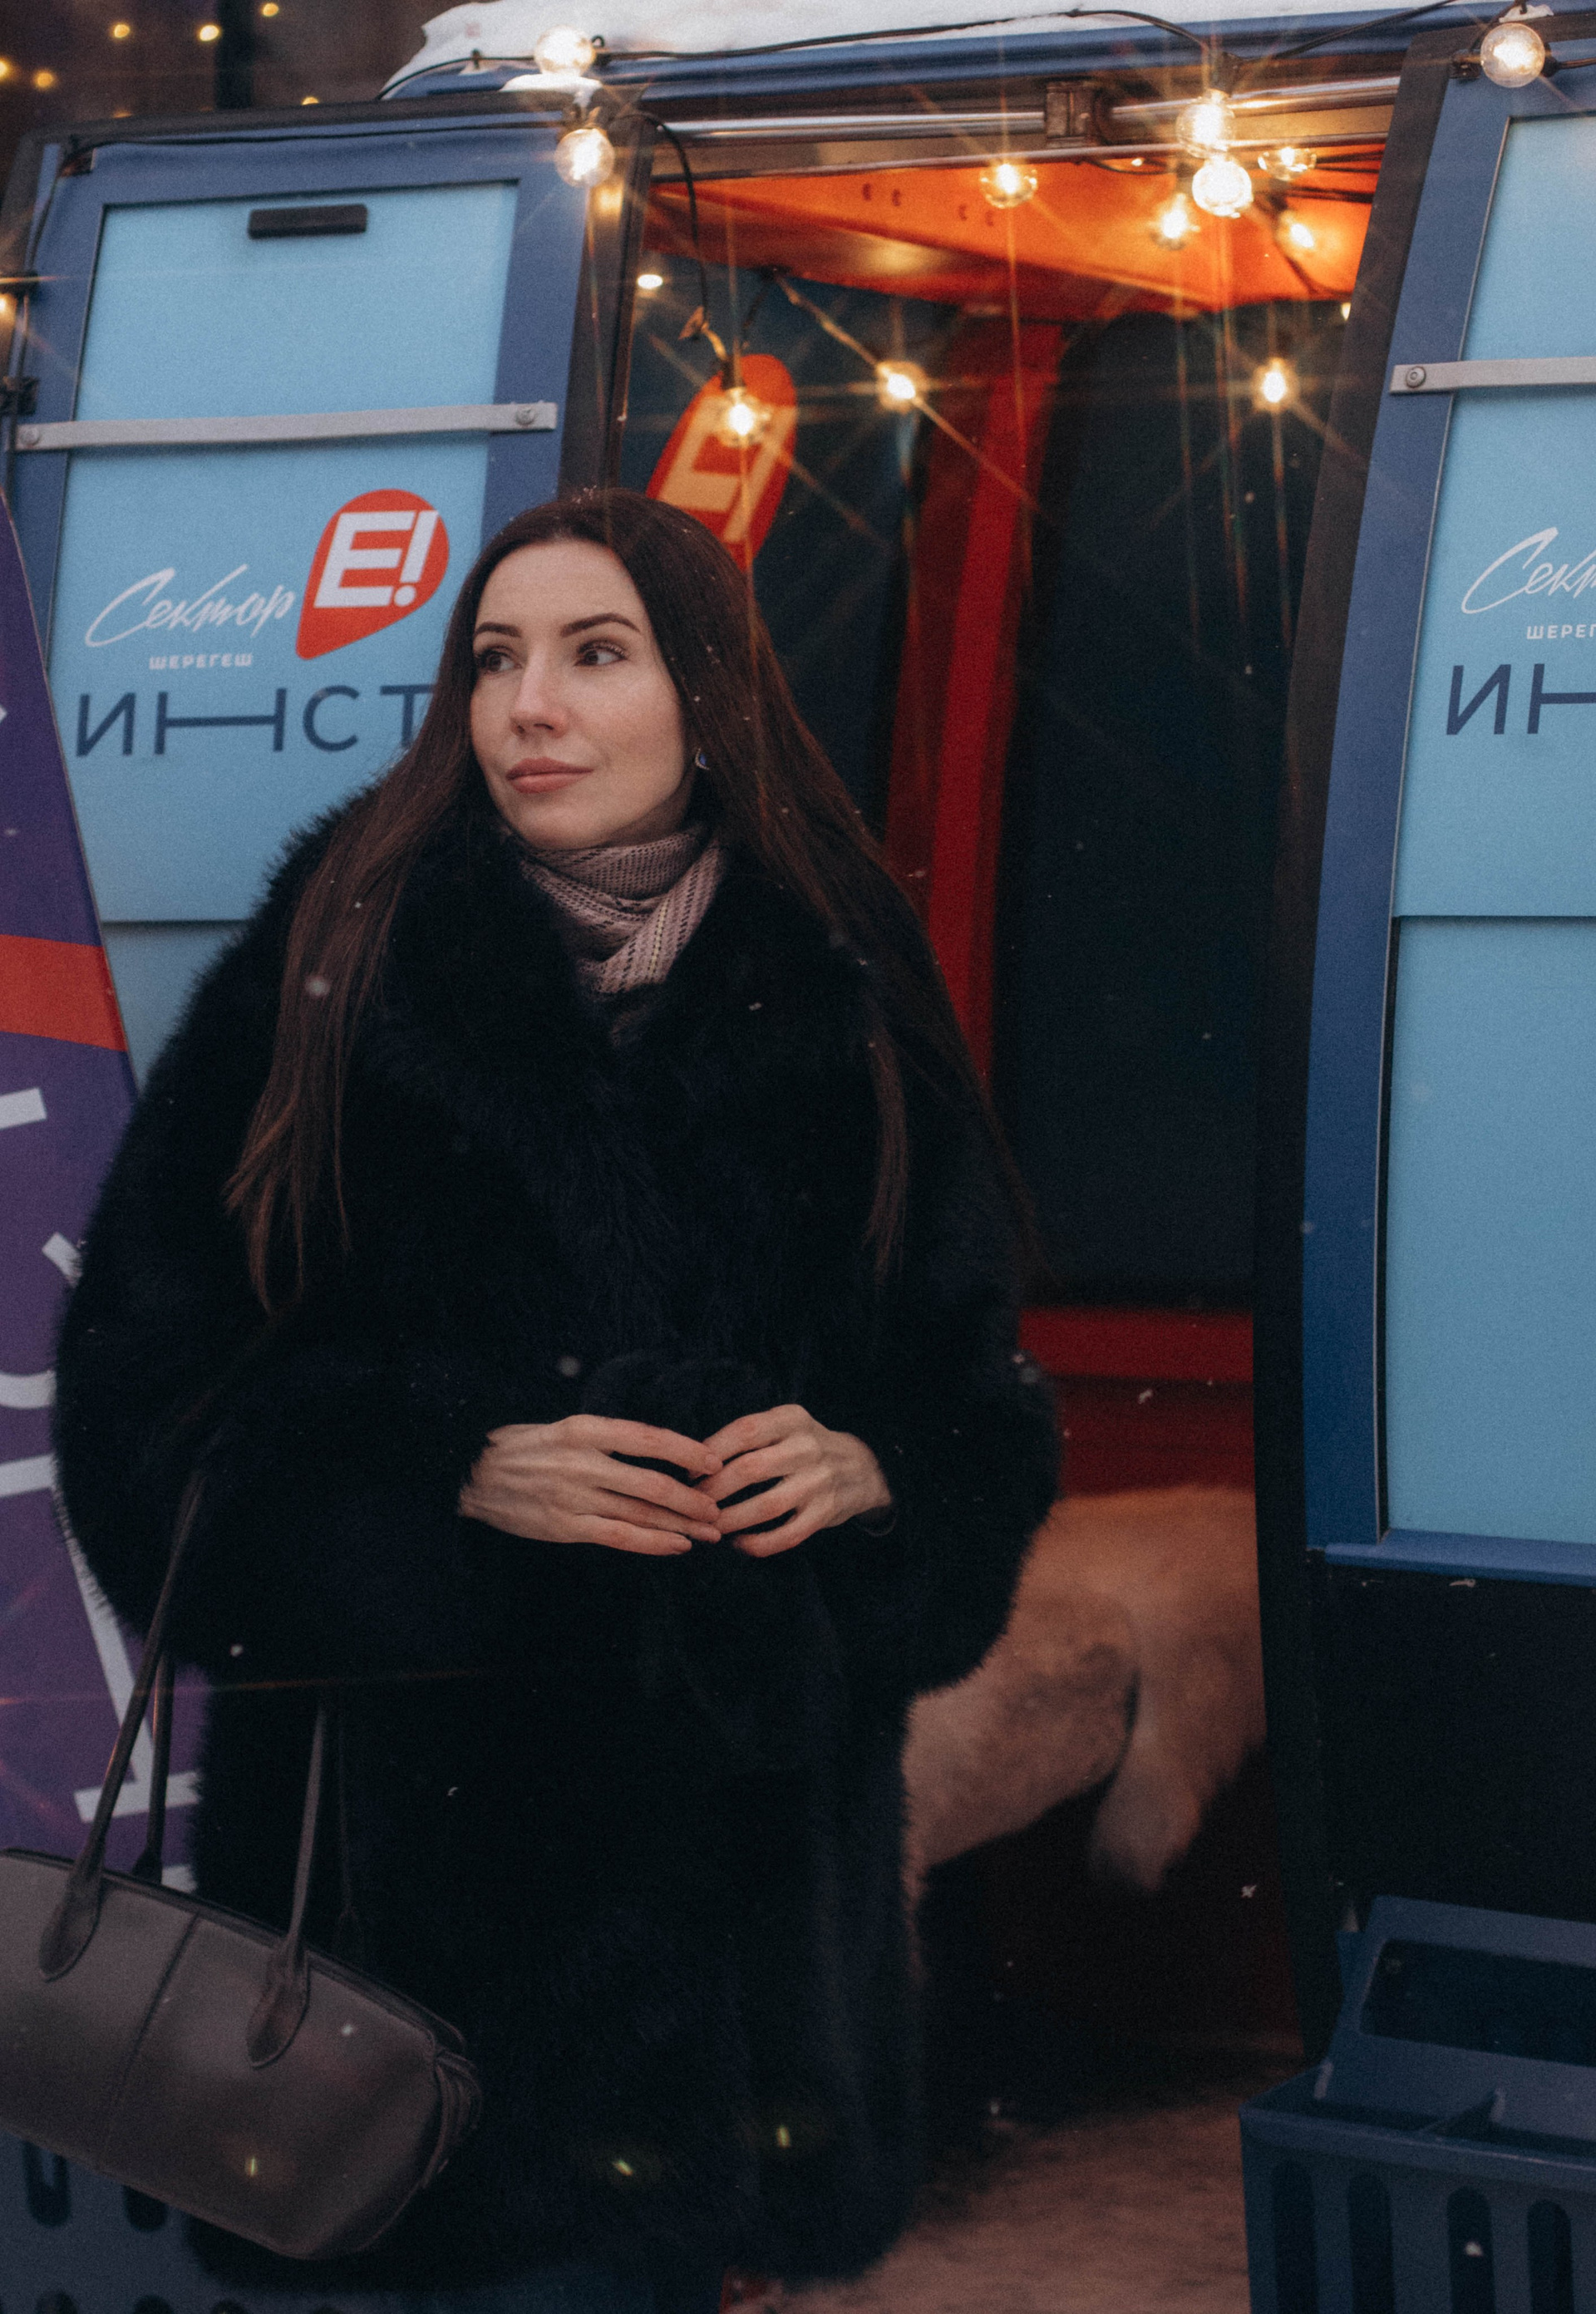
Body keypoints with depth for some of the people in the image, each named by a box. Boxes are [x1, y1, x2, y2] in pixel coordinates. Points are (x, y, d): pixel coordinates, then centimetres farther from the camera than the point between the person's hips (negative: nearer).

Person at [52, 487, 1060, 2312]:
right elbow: (151, 1366, -3)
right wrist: (455, 1468, -15)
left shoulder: (839, 1002, 6)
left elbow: (976, 1378, 13)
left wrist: (872, 1465, -9)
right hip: (424, 1797, -2)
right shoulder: (339, 965, 0)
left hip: (752, 1789, 2)